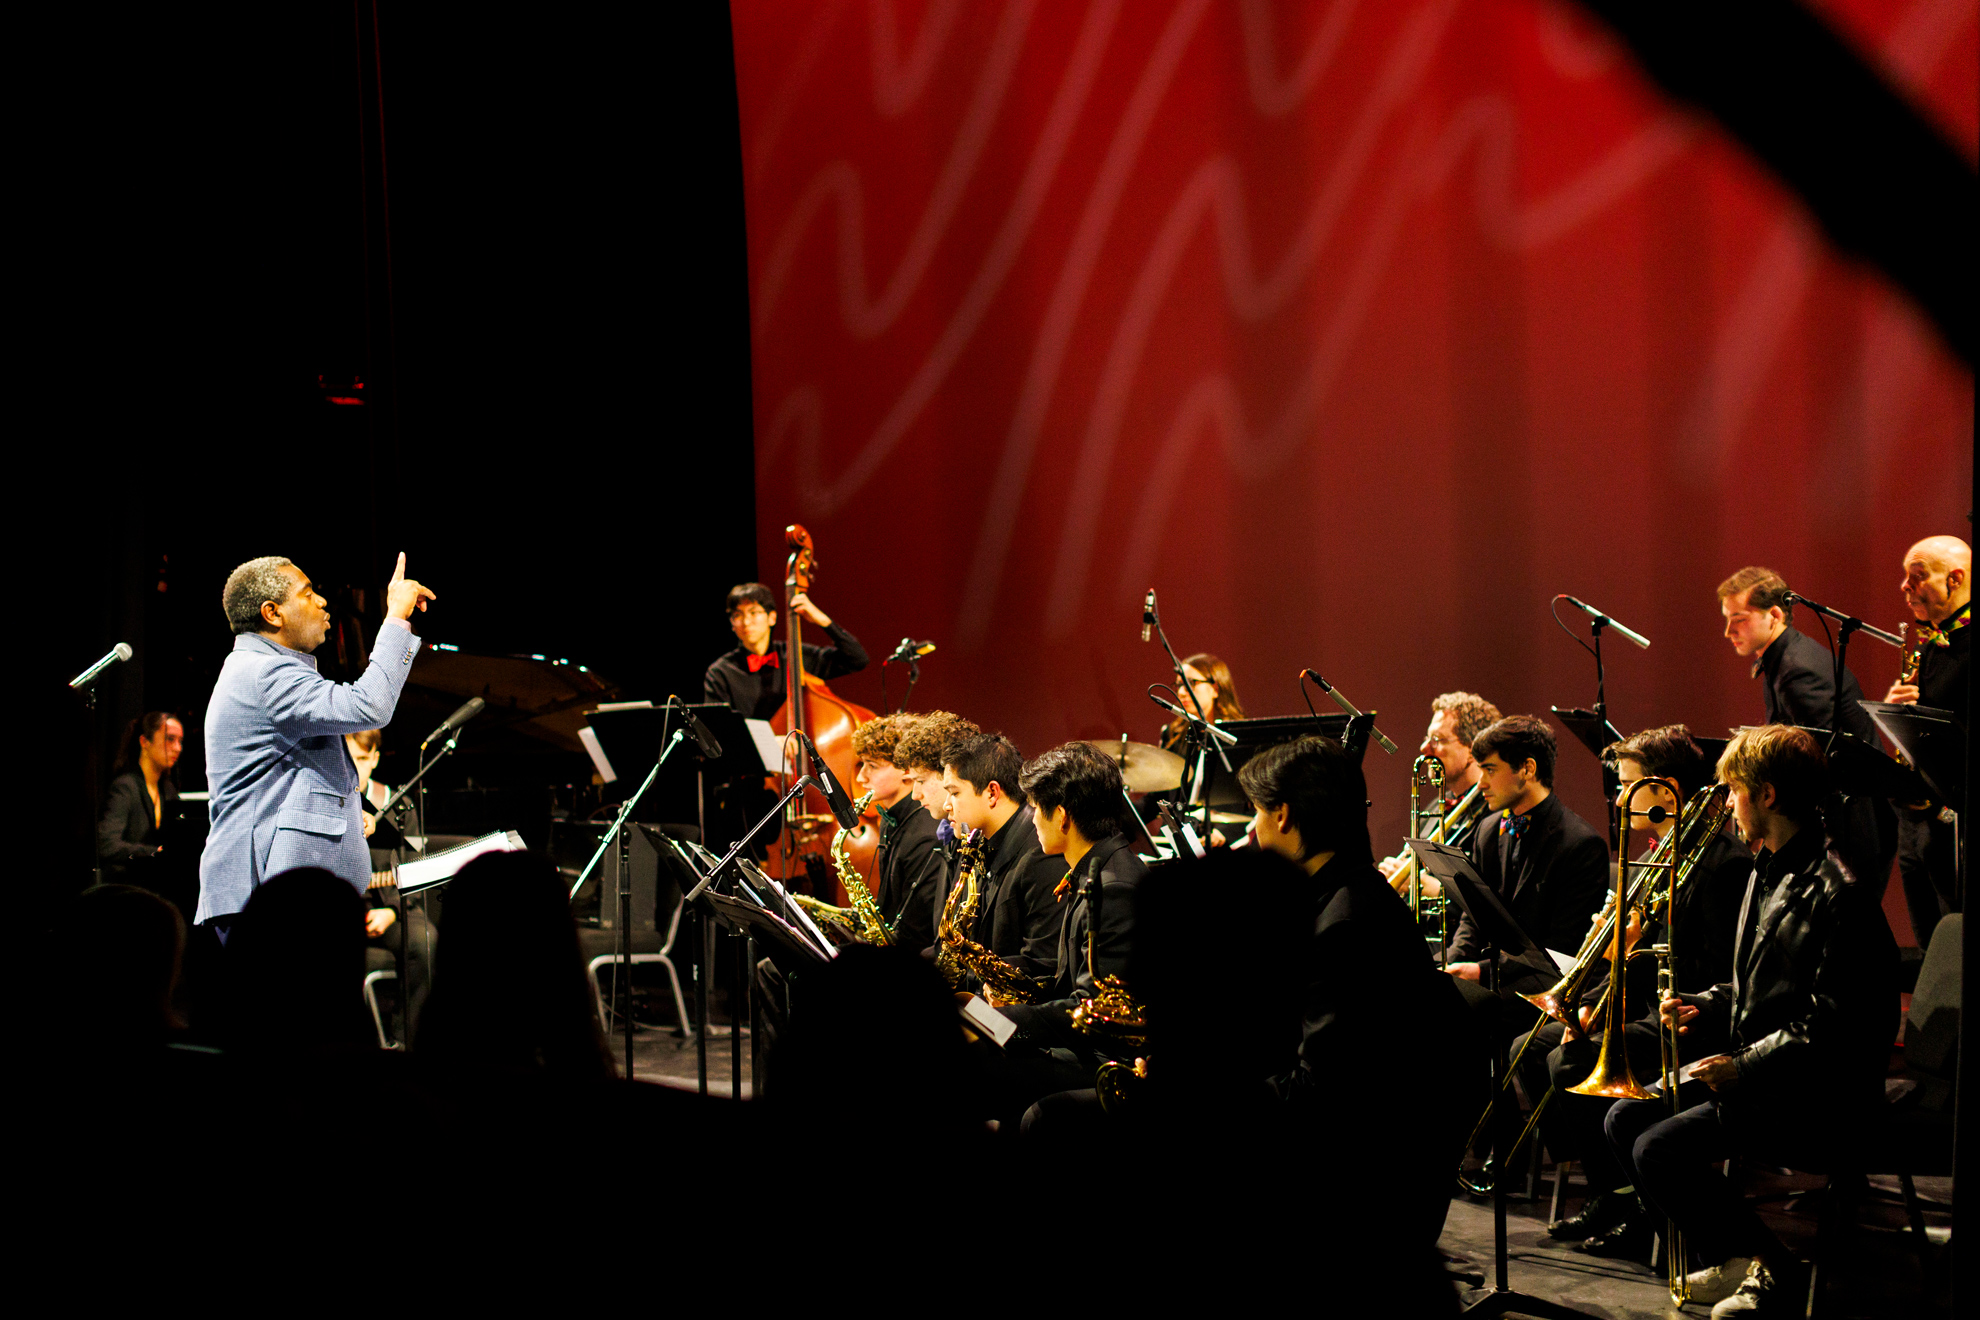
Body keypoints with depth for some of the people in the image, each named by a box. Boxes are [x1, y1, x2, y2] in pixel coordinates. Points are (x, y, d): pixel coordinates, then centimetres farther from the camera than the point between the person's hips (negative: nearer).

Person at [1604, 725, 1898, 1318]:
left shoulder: (1836, 891, -19)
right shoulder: (1769, 871, 14)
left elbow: (1832, 1024, -23)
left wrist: (1746, 1067, -21)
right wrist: (1705, 1007, 8)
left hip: (1818, 1098, -11)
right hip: (1755, 1071, 11)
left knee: (1662, 1150, -23)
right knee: (1624, 1119, 4)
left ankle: (1774, 1268, -6)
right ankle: (1736, 1261, 7)